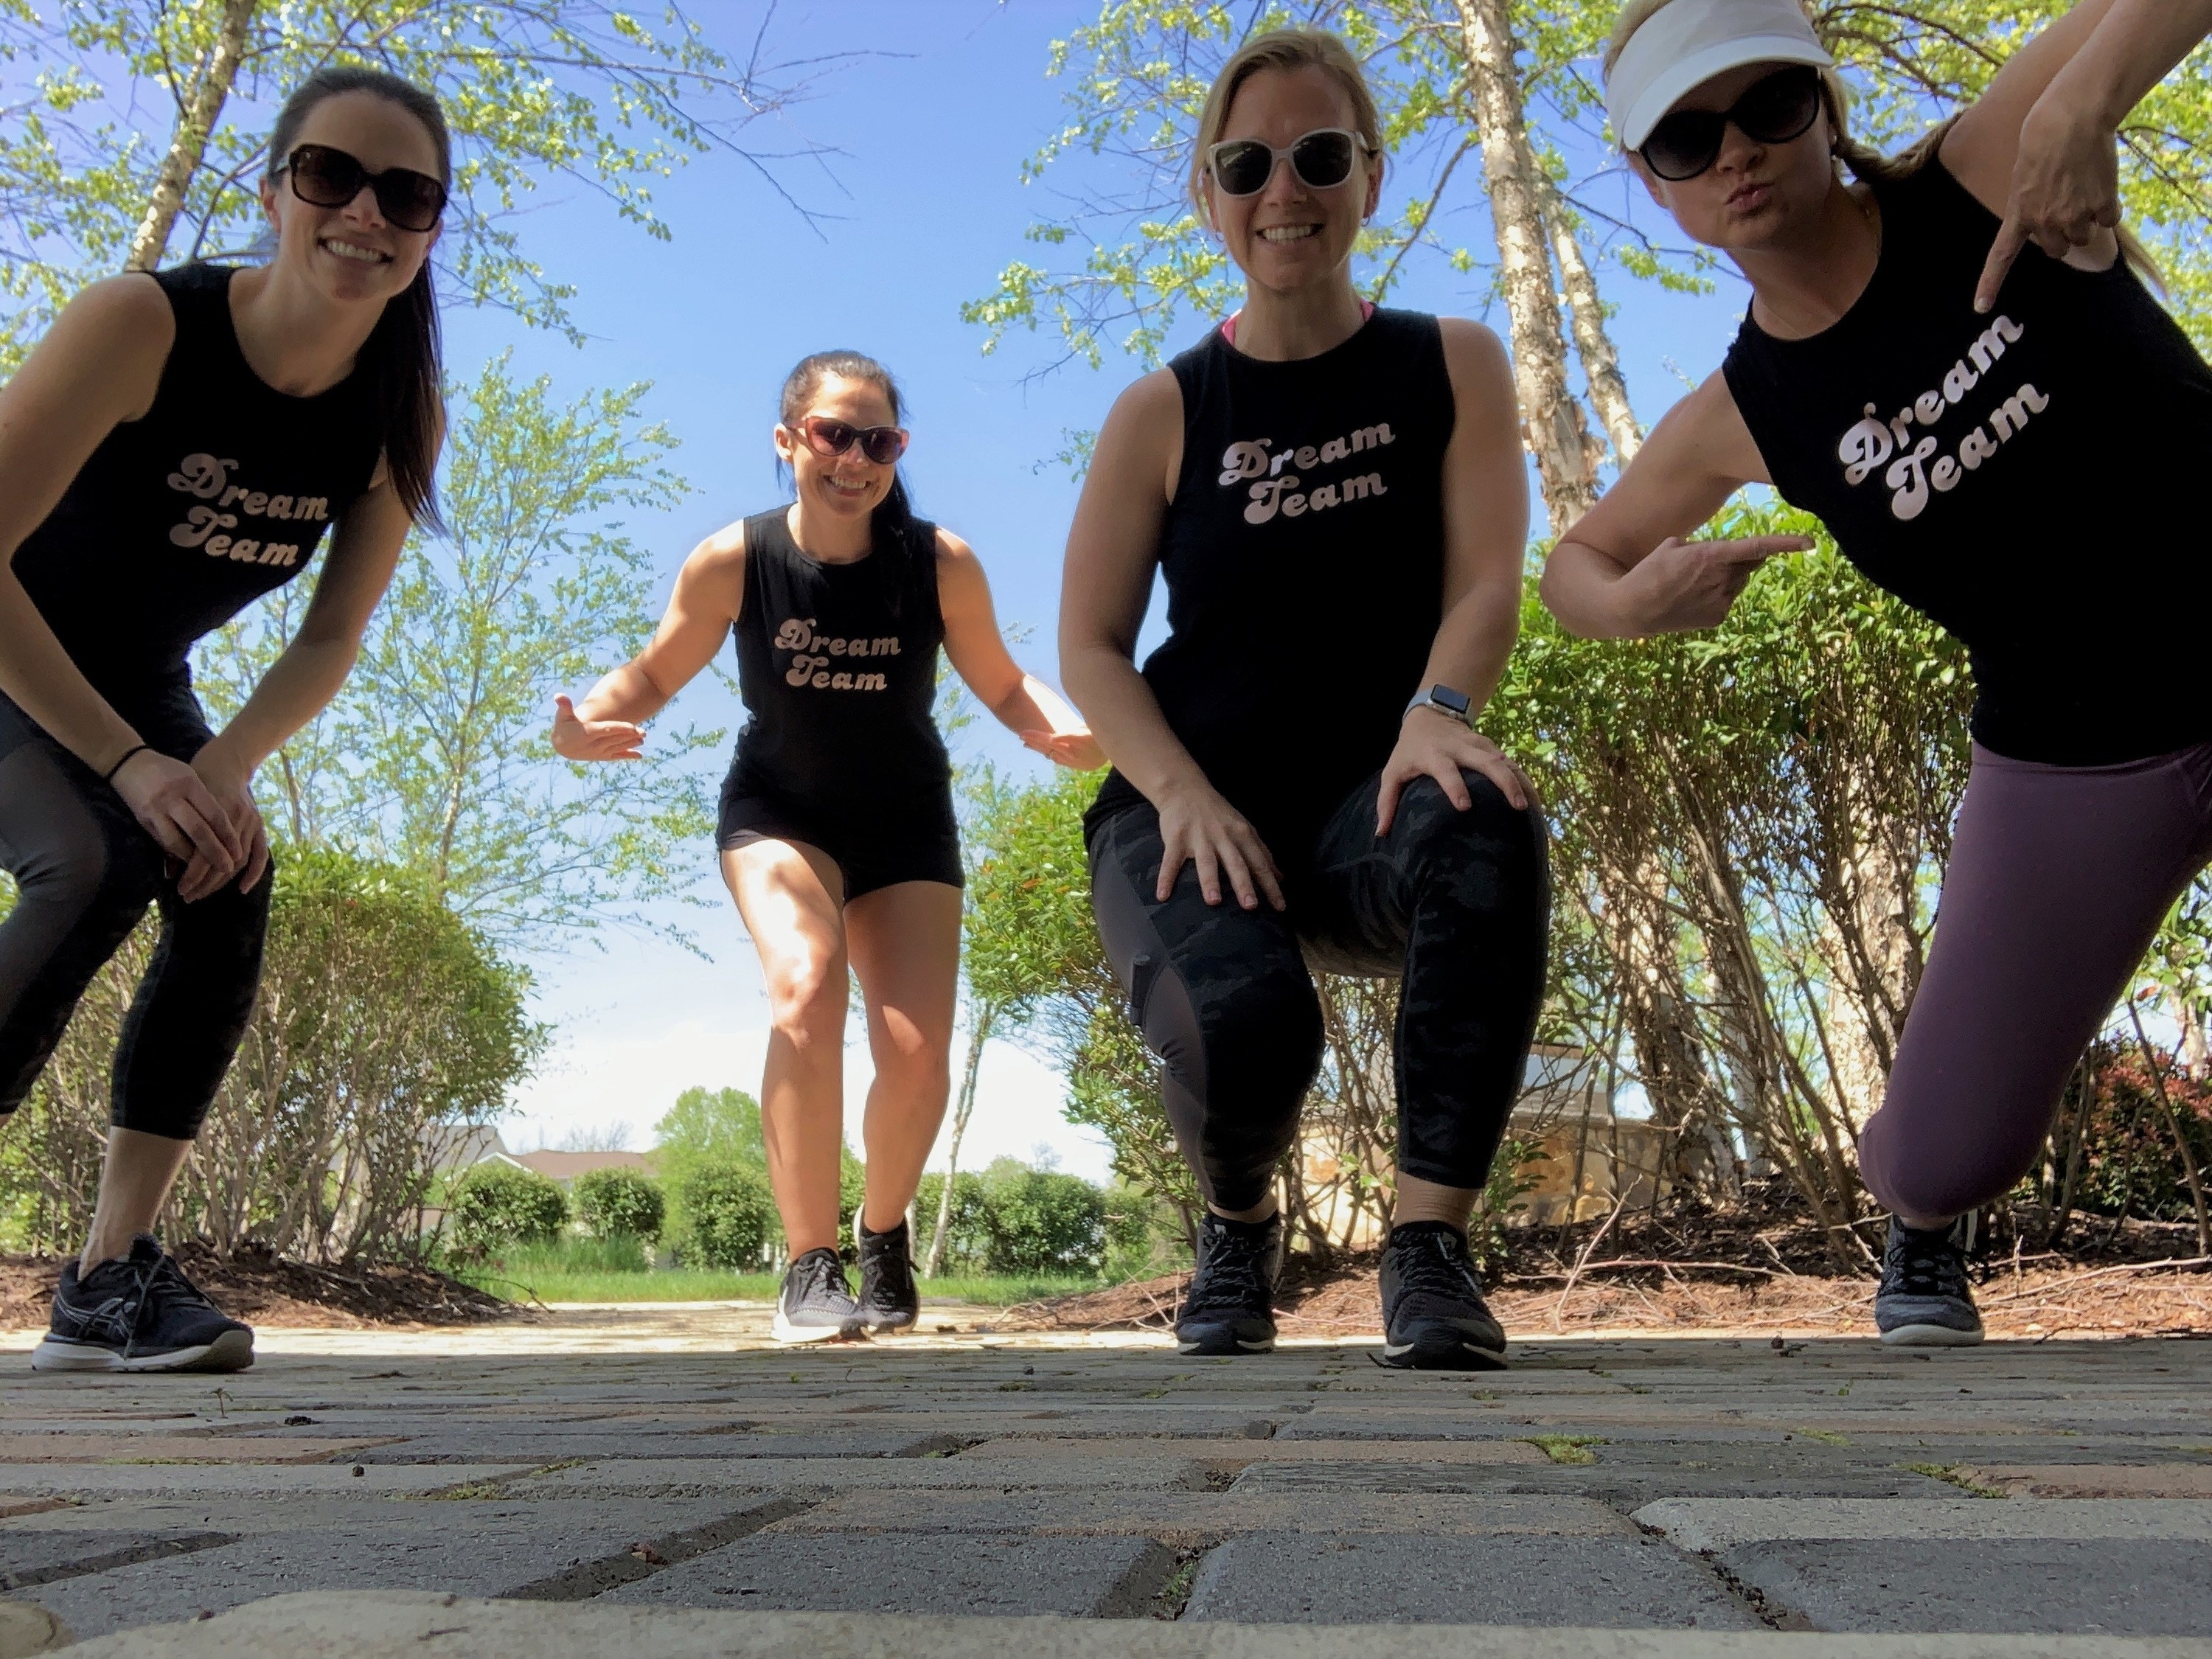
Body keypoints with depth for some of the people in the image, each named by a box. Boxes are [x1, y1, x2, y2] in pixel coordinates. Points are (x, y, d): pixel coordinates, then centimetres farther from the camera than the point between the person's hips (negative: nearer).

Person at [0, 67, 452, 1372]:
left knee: (232, 893, -18)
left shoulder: (401, 416, -13)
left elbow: (333, 639, -7)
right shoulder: (143, 324, -27)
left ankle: (111, 1277, -10)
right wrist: (131, 764, -31)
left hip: (141, 691, 4)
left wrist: (226, 767, -22)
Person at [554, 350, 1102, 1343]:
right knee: (807, 993, -29)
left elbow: (1002, 685, -5)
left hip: (905, 824, 1)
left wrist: (1065, 730, -27)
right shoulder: (733, 561, -17)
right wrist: (589, 724, -25)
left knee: (917, 1056, -11)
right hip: (779, 813, -1)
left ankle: (884, 1234, 23)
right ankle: (810, 1268, -13)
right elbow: (654, 675, -4)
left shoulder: (943, 565, -17)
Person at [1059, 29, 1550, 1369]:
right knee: (1243, 1021, -31)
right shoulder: (1163, 416, 4)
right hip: (1192, 814, 0)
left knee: (1488, 837, -36)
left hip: (1372, 803, 1)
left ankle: (1431, 1242, -22)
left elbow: (1486, 582, -5)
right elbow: (1090, 648, 0)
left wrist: (1438, 715, -27)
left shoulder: (1453, 368, 7)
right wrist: (1184, 792, -18)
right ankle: (1240, 1227, 8)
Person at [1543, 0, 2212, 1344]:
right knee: (1945, 1159, -2)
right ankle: (1929, 1234, 36)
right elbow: (1576, 562, 9)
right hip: (2069, 764, 1)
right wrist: (1631, 606, -13)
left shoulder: (1986, 171, -11)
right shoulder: (1743, 418, -4)